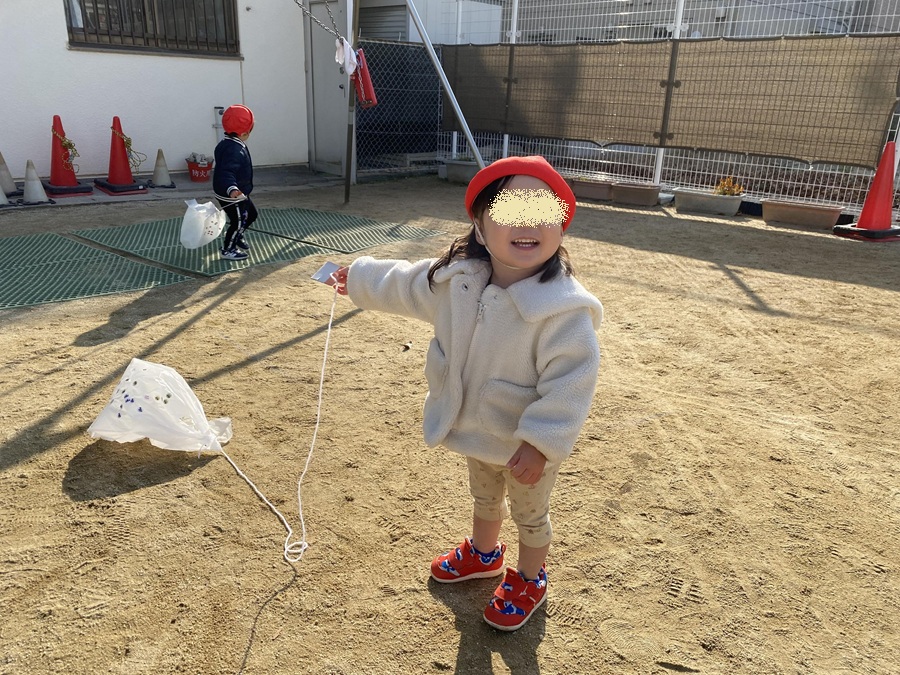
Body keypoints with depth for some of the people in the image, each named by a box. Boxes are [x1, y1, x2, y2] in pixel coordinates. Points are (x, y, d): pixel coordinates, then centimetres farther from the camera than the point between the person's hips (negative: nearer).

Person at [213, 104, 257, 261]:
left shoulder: (227, 144, 6)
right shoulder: (234, 150, -28)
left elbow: (221, 166, 21)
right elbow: (227, 172, -39)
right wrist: (232, 189, -56)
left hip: (239, 193, 10)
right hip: (230, 195, -10)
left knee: (251, 213, 24)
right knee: (238, 221, 4)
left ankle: (237, 236, 45)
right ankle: (228, 250, 21)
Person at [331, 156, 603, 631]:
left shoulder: (564, 310, -34)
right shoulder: (456, 279, -14)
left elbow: (570, 384, -29)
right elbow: (404, 285, 5)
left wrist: (540, 444, -29)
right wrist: (358, 278, 18)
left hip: (528, 446, -6)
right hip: (477, 434, 6)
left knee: (529, 515, 22)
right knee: (483, 498, 33)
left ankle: (529, 580, 51)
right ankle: (483, 554, 62)